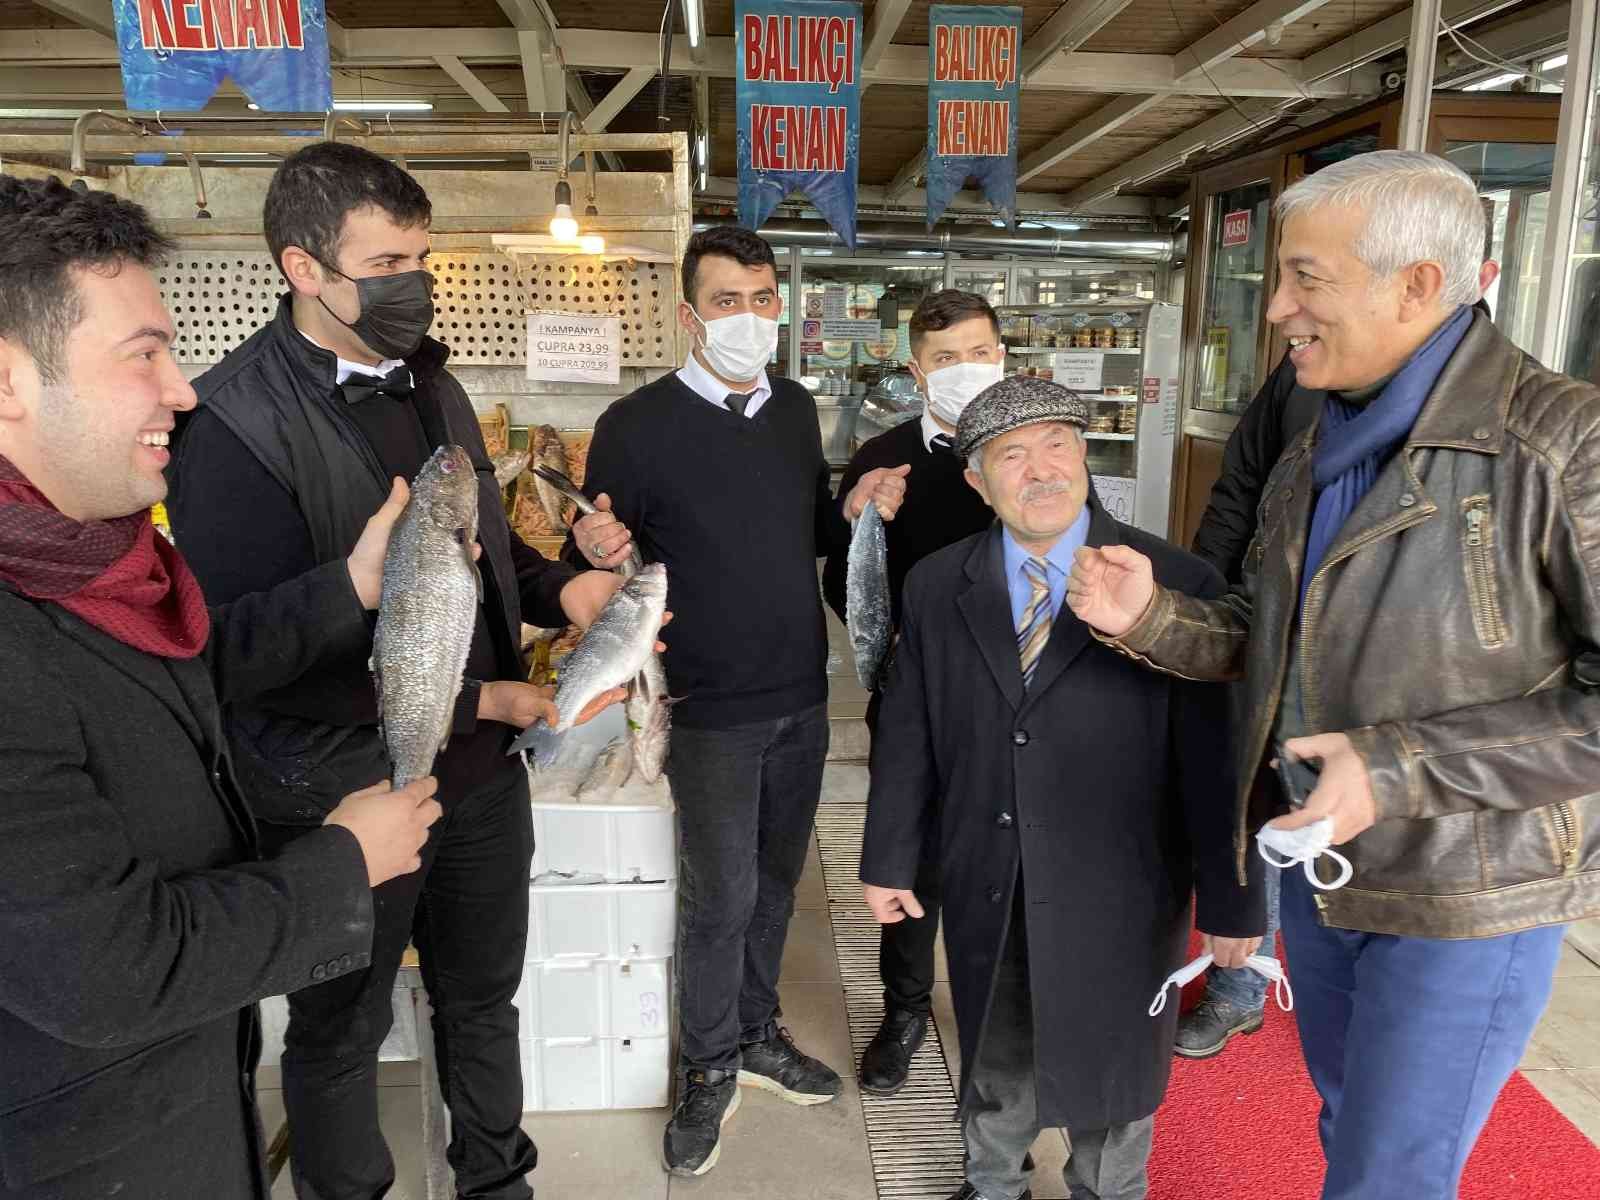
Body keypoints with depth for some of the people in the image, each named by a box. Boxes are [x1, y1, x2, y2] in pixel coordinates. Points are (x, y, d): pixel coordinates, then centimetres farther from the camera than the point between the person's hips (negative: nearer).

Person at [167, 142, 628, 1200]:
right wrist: (479, 701, -20)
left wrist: (559, 589, -4)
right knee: (341, 1033, 18)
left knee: (484, 997, 24)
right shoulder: (234, 425, -20)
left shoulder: (430, 382, 5)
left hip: (481, 772, 7)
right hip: (346, 792, -6)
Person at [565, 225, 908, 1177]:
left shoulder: (796, 407, 4)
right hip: (712, 710, -5)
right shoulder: (637, 424, -13)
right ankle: (710, 1070, 30)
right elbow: (594, 560, -8)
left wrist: (855, 509, -6)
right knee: (721, 898, 5)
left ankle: (756, 1034, 41)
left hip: (804, 700, 5)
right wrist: (594, 552, -31)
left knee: (775, 881, 19)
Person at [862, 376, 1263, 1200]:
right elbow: (905, 737, 1)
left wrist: (1230, 902, -7)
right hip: (983, 889, 3)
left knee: (1111, 1070, 18)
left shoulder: (1176, 585, -13)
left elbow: (1215, 756, -10)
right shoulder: (936, 588, -3)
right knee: (995, 1058, 23)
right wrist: (889, 860, 5)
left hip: (1118, 895, -2)